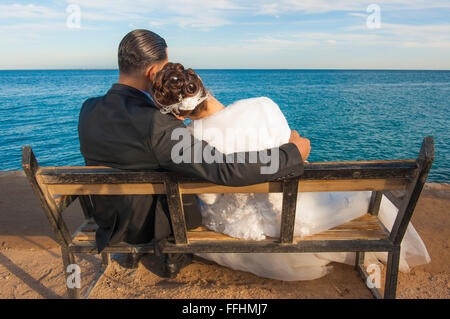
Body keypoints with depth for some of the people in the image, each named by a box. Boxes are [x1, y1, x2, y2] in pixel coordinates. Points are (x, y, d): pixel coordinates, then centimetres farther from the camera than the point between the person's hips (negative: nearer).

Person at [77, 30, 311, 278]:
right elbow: (225, 170, -39)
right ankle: (175, 254, 39)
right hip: (152, 225, -5)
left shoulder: (88, 109, -12)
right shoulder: (156, 124, -35)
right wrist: (293, 153, -28)